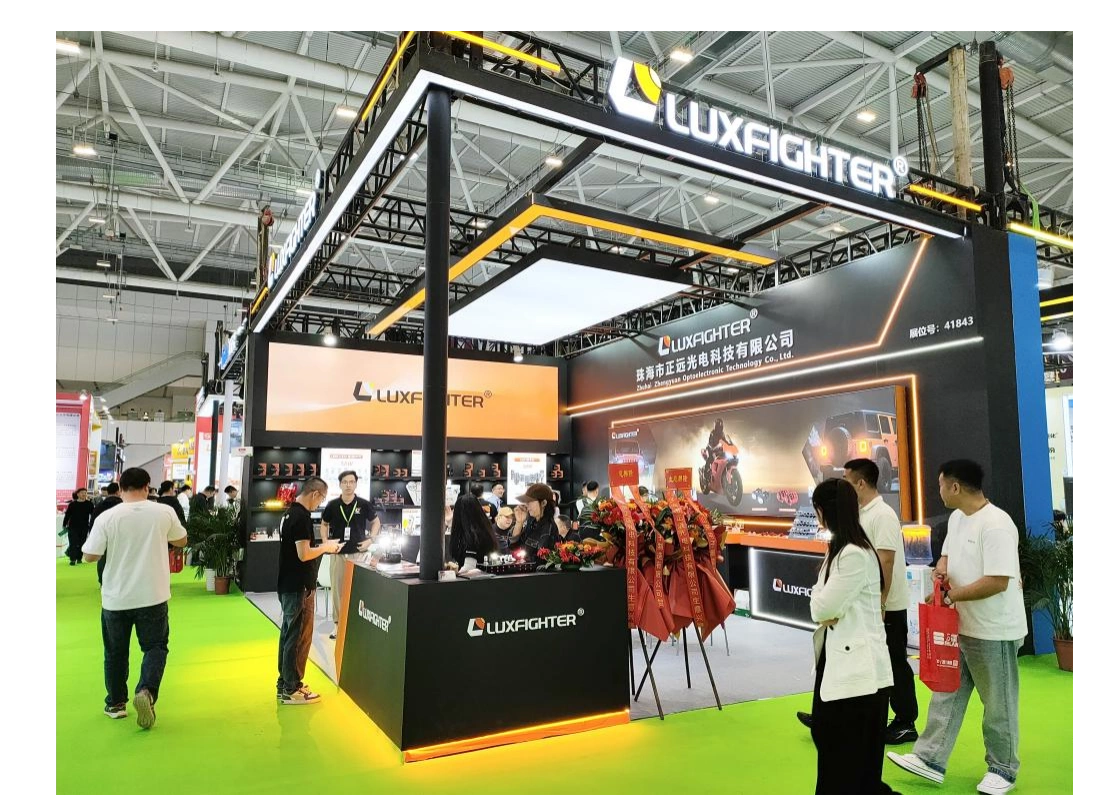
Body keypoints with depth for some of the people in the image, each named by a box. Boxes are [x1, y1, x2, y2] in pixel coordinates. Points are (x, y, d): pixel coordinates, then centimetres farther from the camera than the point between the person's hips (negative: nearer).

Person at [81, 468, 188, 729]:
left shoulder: (106, 517, -11)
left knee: (115, 653, 19)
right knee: (155, 647, 11)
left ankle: (116, 704, 29)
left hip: (116, 598, 1)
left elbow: (90, 556, -5)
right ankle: (146, 691, -12)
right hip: (153, 596, -1)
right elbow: (181, 541, 7)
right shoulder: (164, 513, -8)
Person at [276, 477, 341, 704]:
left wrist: (322, 547, 11)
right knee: (299, 637, 0)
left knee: (288, 633, 17)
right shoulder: (302, 517, -20)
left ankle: (284, 683, 27)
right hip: (299, 587, -10)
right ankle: (291, 689, 9)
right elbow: (304, 554, -25)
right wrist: (325, 547, -10)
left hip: (288, 585, 10)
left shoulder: (290, 513, 11)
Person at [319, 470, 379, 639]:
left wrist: (370, 539, -4)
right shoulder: (332, 505, -2)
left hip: (359, 553, -1)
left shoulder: (364, 504, -6)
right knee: (336, 589, 7)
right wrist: (325, 541, 0)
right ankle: (337, 624, 19)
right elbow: (324, 524, 14)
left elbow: (376, 522, 8)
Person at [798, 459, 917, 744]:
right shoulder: (861, 514, 9)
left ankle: (905, 724, 19)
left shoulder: (883, 515, -19)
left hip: (886, 607, -9)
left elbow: (886, 563, -24)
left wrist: (879, 604, -24)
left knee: (894, 665, 5)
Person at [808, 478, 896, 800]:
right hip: (838, 656, 10)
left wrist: (822, 607, -1)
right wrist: (824, 610, -8)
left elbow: (822, 606, -22)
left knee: (851, 750, 4)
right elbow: (821, 603, 12)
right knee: (828, 735, 17)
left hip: (858, 664, -10)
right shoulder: (840, 548, 12)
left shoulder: (855, 554, -21)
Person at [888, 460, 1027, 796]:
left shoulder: (995, 524, -24)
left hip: (994, 632, -9)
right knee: (946, 694, 13)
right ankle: (931, 760, 22)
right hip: (960, 626, 9)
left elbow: (998, 582, -28)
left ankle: (1003, 769, 29)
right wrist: (941, 567, -5)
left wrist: (952, 596, -20)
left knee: (998, 704, 10)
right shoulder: (956, 517, 6)